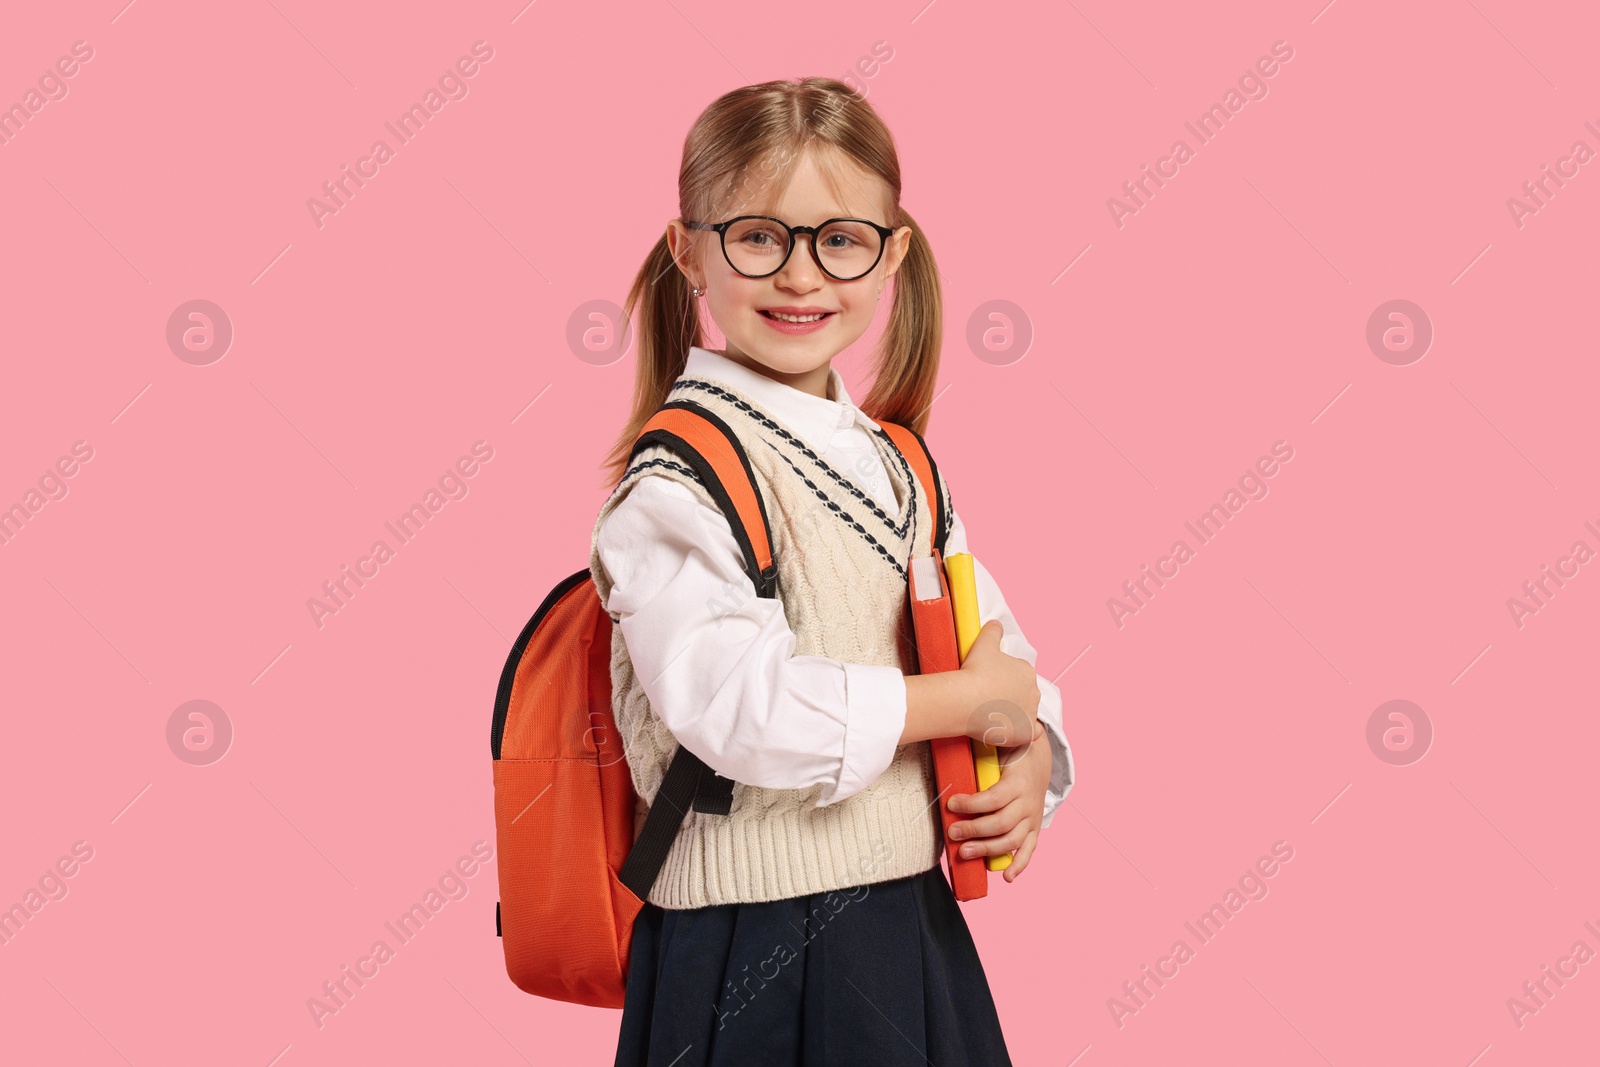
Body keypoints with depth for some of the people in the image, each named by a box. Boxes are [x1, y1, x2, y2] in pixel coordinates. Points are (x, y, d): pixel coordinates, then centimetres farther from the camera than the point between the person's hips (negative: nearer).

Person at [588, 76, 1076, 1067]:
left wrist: (1031, 757, -8)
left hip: (915, 927, 7)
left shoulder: (898, 465, 9)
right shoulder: (679, 480, -15)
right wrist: (972, 699, -17)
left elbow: (1004, 648, 15)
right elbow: (736, 703, -28)